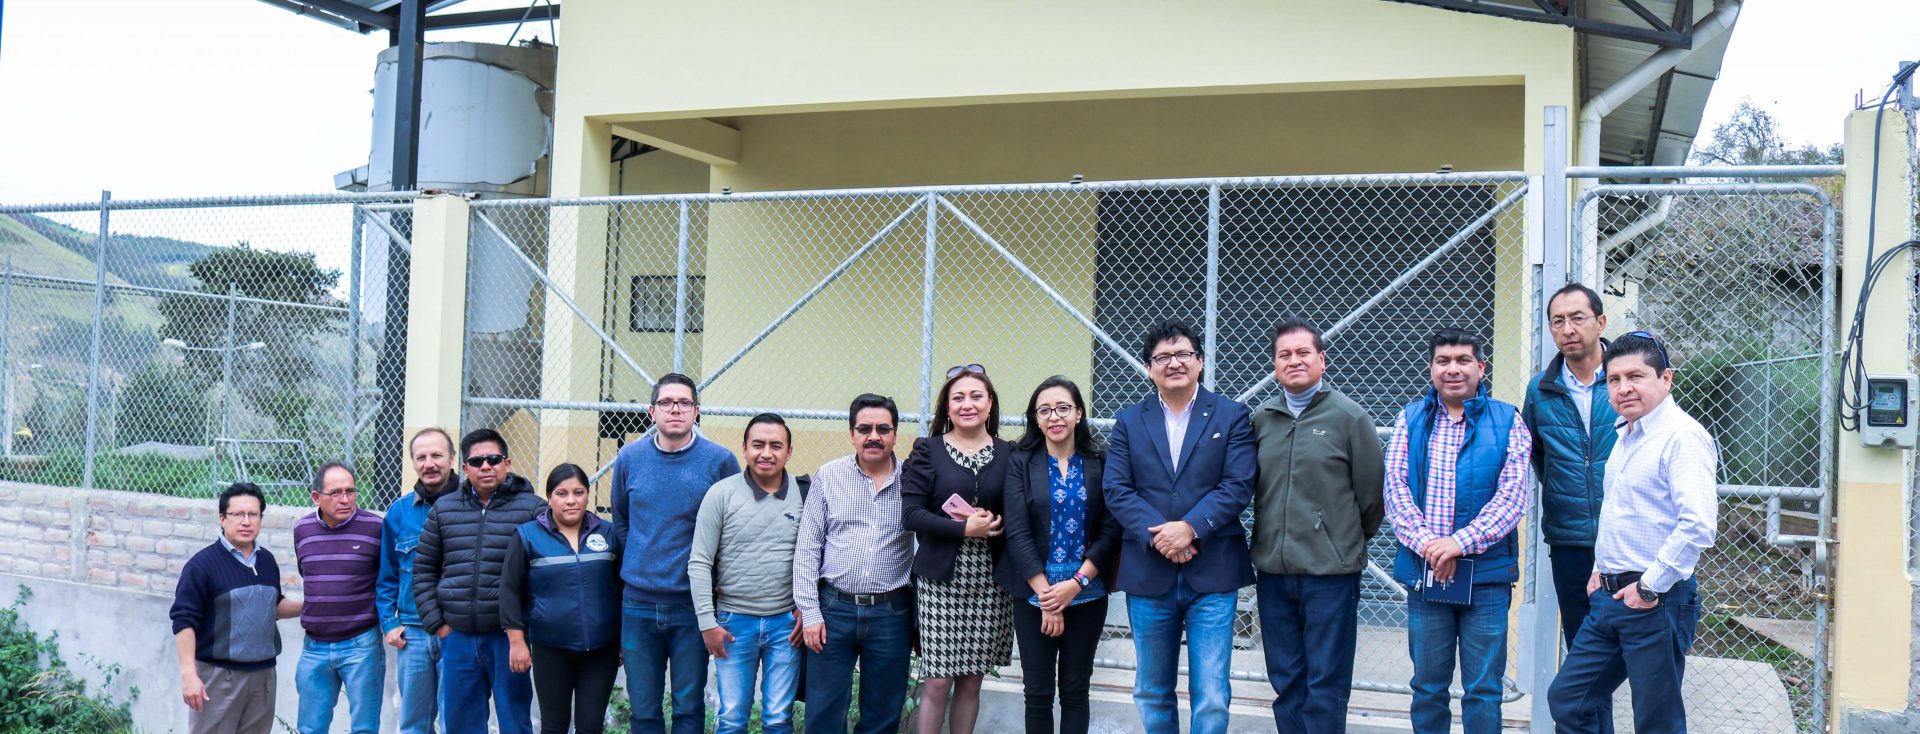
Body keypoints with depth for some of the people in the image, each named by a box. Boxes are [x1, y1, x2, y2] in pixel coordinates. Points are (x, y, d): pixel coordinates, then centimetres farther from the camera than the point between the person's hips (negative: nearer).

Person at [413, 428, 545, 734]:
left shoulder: (532, 508, -2)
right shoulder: (443, 509, 11)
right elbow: (424, 569, 15)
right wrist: (436, 623, 6)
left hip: (508, 637, -4)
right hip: (458, 637, 4)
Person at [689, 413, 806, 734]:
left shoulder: (804, 494, 0)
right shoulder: (722, 494, -5)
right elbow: (699, 564, -3)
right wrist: (707, 622, -6)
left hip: (787, 623, 1)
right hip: (734, 622, -1)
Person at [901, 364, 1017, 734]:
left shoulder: (1009, 454, 5)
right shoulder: (927, 451, -1)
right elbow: (911, 514, -8)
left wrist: (997, 524, -12)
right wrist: (965, 528, -16)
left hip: (990, 583, 2)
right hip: (941, 581, -2)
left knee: (971, 680, 9)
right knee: (937, 682, -3)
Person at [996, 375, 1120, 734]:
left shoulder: (1100, 462, 1)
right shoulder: (1020, 463, -1)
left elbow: (1111, 530, -3)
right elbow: (1017, 533, -7)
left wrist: (1076, 583, -13)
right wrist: (1046, 595, -13)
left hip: (1087, 595, 1)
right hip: (1033, 595, 0)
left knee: (1076, 690, 8)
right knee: (1038, 691, 5)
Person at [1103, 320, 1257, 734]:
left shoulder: (1232, 417, 4)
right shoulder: (1129, 422, 9)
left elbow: (1238, 486, -6)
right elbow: (1116, 490, -1)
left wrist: (1190, 528, -19)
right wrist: (1158, 536, -16)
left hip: (1212, 575, -2)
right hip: (1148, 575, 2)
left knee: (1212, 697, -5)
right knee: (1152, 693, 12)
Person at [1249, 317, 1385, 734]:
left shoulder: (1349, 417, -4)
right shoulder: (1261, 419, 7)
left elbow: (1371, 494, 0)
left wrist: (1350, 542, 8)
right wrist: (1270, 539, 11)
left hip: (1330, 573, -4)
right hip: (1273, 570, 4)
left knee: (1326, 685, 1)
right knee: (1285, 681, 12)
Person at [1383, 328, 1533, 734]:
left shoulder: (1506, 421, 1)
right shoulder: (1411, 419, 7)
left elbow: (1512, 495, -8)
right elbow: (1395, 489, -1)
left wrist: (1460, 542, -18)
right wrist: (1426, 543, -16)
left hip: (1486, 572, -2)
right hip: (1424, 570, 2)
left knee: (1483, 690, 4)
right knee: (1428, 687, 10)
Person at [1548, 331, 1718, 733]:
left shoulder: (1682, 437, -15)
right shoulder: (1625, 436, 15)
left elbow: (1698, 525, -26)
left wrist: (1650, 587, -20)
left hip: (1655, 602, -9)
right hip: (1609, 596, 9)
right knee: (1567, 699, 12)